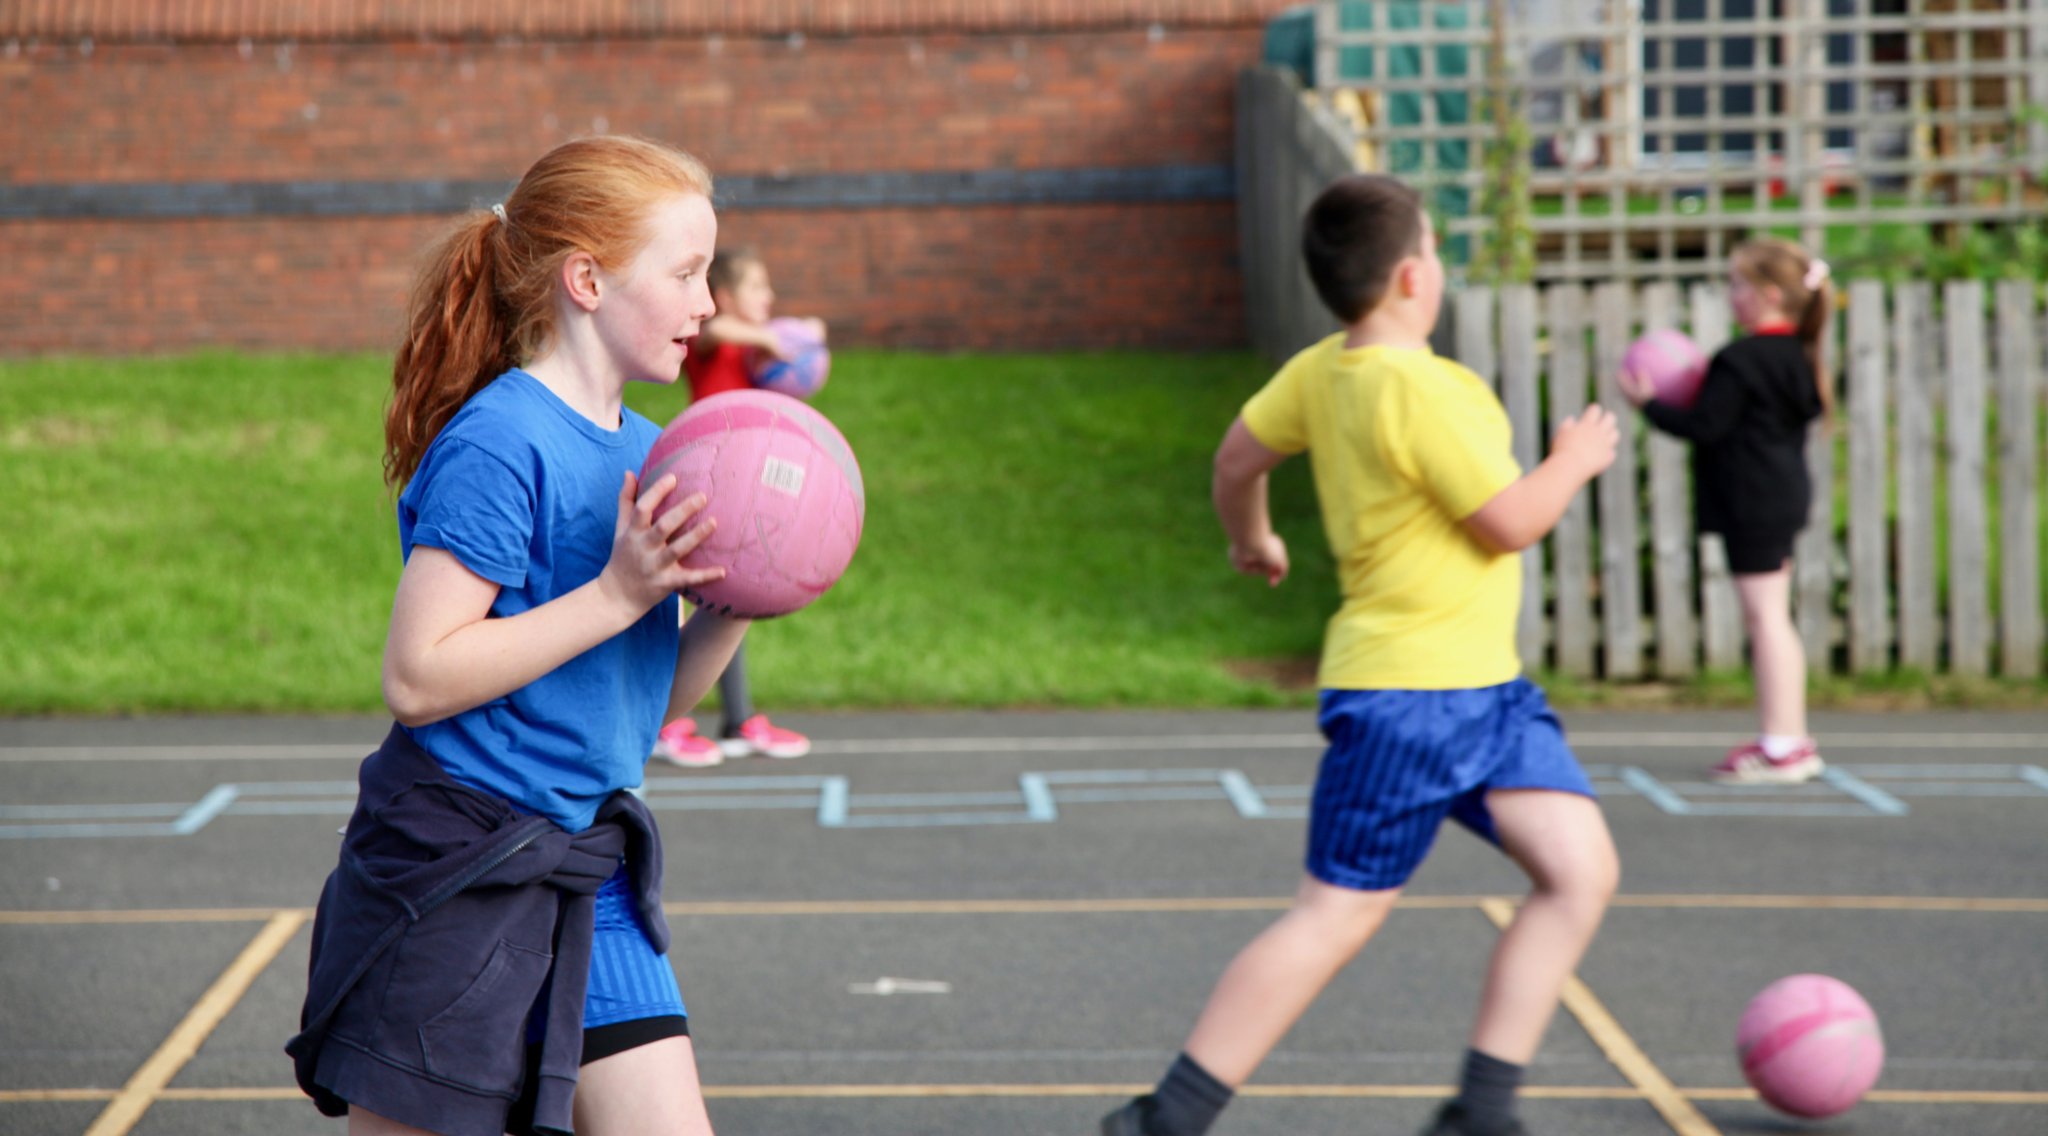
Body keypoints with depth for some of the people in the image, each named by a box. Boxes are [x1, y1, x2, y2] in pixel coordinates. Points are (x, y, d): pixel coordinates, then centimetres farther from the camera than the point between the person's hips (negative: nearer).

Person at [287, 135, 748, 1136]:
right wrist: (617, 594, -22)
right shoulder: (499, 446, -15)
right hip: (454, 881, -8)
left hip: (587, 884, 8)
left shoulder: (645, 452, 11)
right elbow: (418, 678, -22)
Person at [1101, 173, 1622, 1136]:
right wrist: (1576, 460, 0)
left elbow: (1237, 456, 21)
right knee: (1335, 916, -3)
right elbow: (1511, 522, -18)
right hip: (1404, 694, -9)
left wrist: (1251, 540, 39)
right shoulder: (1418, 389, -21)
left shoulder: (1321, 372, 7)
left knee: (1581, 870, 1)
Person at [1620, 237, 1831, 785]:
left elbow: (1706, 427, -18)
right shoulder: (1796, 357, 11)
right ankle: (1788, 738, 19)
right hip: (1784, 493, 10)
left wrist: (1649, 404, -5)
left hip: (1753, 502, -10)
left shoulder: (1741, 361, -17)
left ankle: (1782, 744, -5)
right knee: (1772, 617, 15)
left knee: (1765, 615, -7)